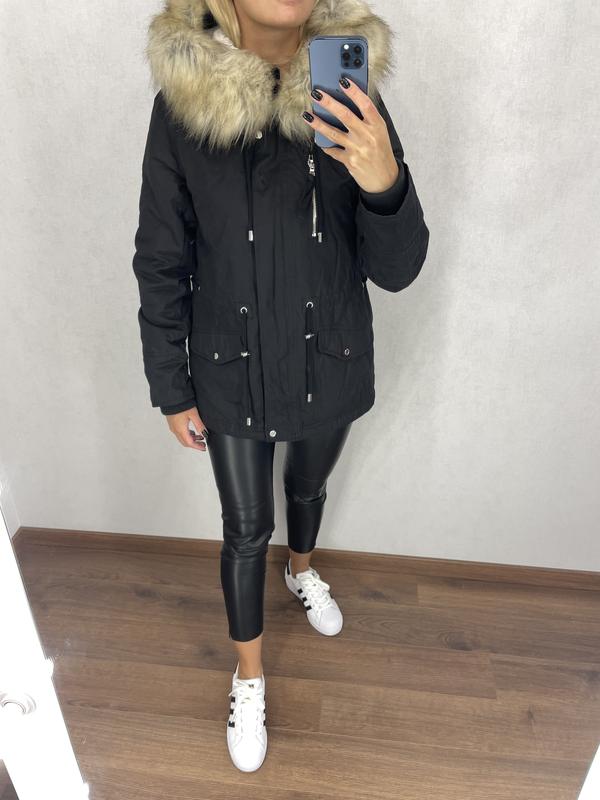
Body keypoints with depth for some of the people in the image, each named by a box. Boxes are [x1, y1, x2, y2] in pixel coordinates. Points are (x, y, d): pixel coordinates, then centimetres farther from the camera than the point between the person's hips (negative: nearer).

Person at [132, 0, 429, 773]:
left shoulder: (352, 97, -11)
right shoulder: (182, 100, -12)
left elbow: (396, 270, -13)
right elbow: (161, 264, -6)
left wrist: (384, 183, -34)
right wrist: (171, 391, -2)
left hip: (330, 367, 2)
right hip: (232, 373, -1)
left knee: (308, 486, 27)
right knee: (246, 528, 14)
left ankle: (301, 567, 62)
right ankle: (249, 676, 42)